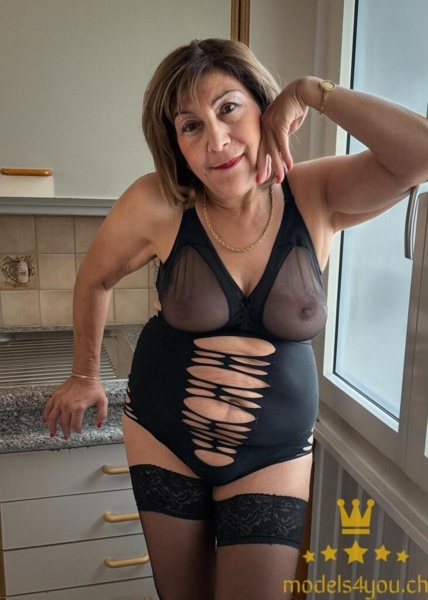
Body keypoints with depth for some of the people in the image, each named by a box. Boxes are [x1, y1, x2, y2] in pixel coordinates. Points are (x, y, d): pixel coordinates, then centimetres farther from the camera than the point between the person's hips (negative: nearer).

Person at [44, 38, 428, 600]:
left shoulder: (316, 196, -15)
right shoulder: (158, 204, -16)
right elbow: (95, 277, 1)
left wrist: (312, 92, -25)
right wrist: (85, 375, 12)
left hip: (273, 455, 0)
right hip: (163, 438, 1)